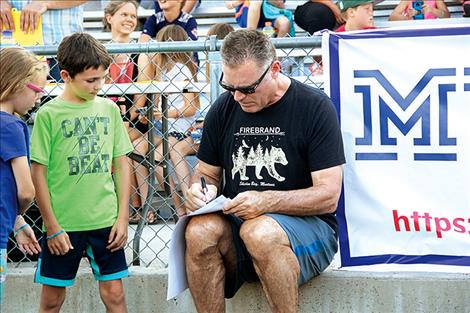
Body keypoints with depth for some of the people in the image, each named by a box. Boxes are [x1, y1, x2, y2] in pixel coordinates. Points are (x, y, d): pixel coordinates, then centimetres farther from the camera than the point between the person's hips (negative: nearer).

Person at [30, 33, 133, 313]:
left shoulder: (109, 109, 5)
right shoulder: (49, 114, -6)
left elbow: (121, 164, 9)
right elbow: (39, 173, -5)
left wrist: (123, 217, 3)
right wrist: (52, 227, -7)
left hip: (106, 222, 3)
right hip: (63, 225, -3)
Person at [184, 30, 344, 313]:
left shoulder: (314, 106, -6)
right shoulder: (223, 109, 9)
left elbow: (328, 196, -11)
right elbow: (207, 172, 21)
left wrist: (265, 201, -25)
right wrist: (201, 189, -5)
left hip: (306, 225, -4)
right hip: (235, 222, 4)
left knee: (259, 232, -37)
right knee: (200, 231, -29)